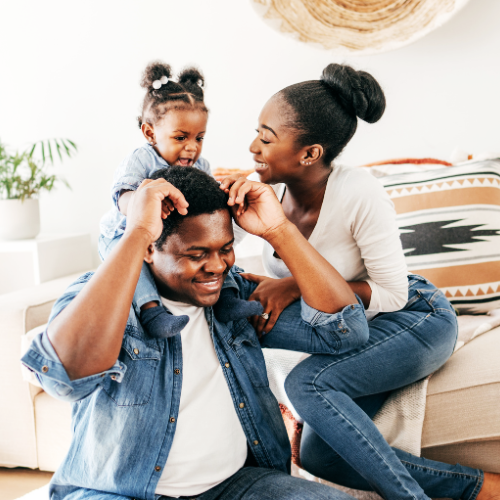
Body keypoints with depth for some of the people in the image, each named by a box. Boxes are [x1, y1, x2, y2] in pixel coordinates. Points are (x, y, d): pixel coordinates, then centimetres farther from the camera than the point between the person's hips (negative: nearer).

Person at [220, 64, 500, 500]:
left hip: (416, 318, -7)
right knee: (318, 457, -7)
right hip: (350, 330, 7)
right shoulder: (270, 191, -10)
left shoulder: (359, 194, -27)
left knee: (307, 383, -29)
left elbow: (391, 293, -21)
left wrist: (298, 286, -28)